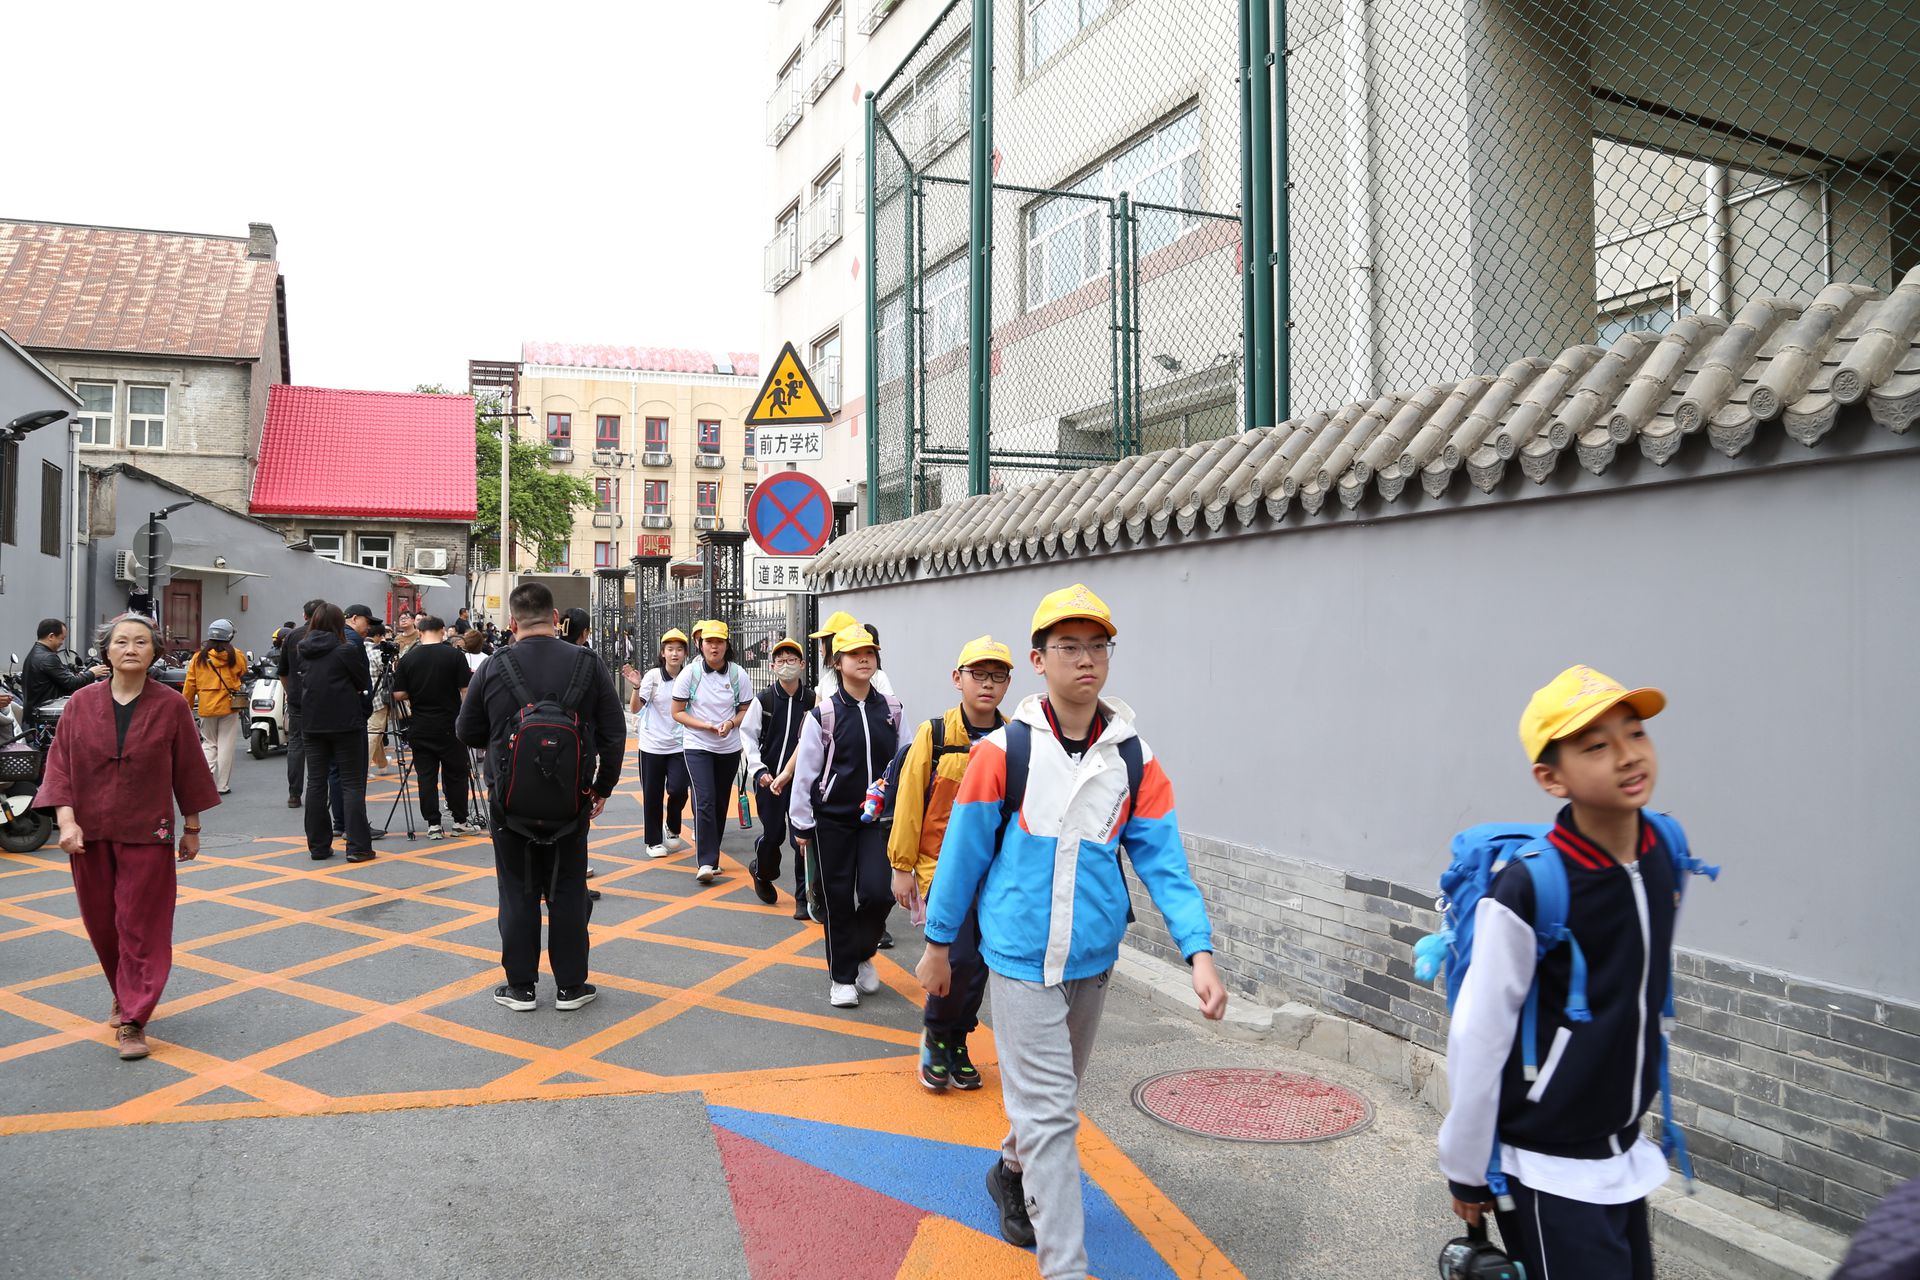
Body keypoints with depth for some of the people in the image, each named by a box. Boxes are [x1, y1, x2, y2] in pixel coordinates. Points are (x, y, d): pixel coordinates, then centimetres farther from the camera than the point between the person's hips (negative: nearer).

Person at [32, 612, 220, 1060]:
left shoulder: (170, 705, -5)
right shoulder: (82, 703, -1)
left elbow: (188, 768, 0)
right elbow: (60, 763, 0)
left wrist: (192, 827, 4)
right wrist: (66, 819, -12)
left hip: (147, 835, -3)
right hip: (90, 834, 3)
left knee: (141, 927, -1)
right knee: (102, 923, 14)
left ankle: (133, 1020, 6)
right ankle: (125, 995, 37)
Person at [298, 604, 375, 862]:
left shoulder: (304, 650, 5)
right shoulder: (346, 650, -10)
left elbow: (304, 682, 17)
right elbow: (365, 683, -2)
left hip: (312, 724, 5)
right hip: (345, 722, -5)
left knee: (315, 783, 9)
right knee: (352, 783, -1)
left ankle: (318, 846, 13)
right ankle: (357, 846, -4)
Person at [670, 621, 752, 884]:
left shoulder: (738, 675, -3)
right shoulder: (689, 673, -7)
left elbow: (746, 710, 5)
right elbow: (677, 712, -4)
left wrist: (731, 723, -17)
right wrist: (706, 726, -17)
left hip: (729, 748, 3)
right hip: (697, 747, -3)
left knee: (721, 803, 11)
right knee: (704, 801, -15)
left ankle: (709, 850, 29)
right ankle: (706, 862, -15)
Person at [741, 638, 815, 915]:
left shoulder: (812, 700, -2)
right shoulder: (763, 700, -3)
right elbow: (747, 734, 3)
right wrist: (759, 770, -5)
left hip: (802, 778, 1)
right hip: (769, 778, -1)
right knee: (773, 834, 2)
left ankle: (803, 898, 9)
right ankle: (761, 871, 36)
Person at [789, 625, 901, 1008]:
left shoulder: (891, 710, 1)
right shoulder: (824, 714, -7)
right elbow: (805, 770, -4)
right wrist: (802, 825, -2)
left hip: (878, 817, 2)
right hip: (833, 819, -2)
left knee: (878, 891, -9)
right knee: (838, 898, 4)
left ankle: (861, 953, 21)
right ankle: (842, 976, 21)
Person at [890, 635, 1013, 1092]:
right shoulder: (934, 734, -7)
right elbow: (909, 801, -3)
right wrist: (902, 867, -2)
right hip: (942, 865, -3)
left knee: (978, 963, 9)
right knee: (958, 957, -13)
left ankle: (956, 1043, 30)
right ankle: (935, 1035, 13)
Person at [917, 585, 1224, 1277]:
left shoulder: (1135, 761, -3)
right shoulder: (1004, 750, -12)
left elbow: (1164, 863, -5)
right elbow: (963, 851, -4)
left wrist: (1200, 953, -16)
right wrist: (938, 943, 2)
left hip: (1093, 962, 4)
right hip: (1020, 960, -4)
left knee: (1055, 1096, 23)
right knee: (1049, 1113, -4)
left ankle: (1013, 1172, 51)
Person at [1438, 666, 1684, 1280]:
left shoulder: (1664, 852, -5)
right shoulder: (1528, 891, -25)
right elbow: (1477, 1041, -17)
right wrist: (1467, 1173, -8)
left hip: (1626, 1155, 7)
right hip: (1548, 1171, -6)